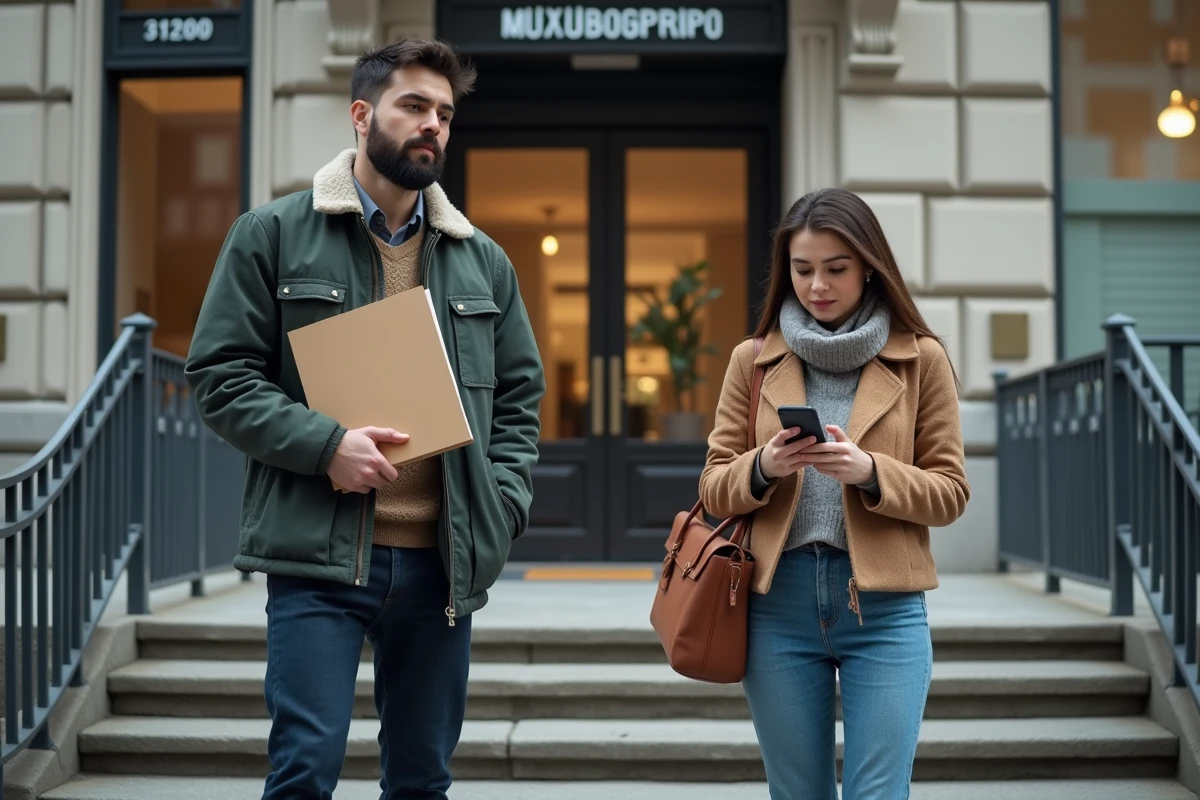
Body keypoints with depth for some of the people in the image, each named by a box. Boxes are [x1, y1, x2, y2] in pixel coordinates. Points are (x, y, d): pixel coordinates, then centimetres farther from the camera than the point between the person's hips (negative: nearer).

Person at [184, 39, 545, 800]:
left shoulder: (483, 260, 12)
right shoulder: (274, 235, 1)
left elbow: (519, 397, 16)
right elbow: (220, 374, -2)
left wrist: (503, 508, 1)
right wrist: (326, 444, -17)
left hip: (443, 564, 4)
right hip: (319, 558, -4)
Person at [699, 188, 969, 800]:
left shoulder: (920, 359, 3)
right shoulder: (753, 360, 7)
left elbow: (949, 493, 2)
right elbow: (715, 488, 7)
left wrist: (870, 472, -16)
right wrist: (763, 466, -14)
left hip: (884, 609, -2)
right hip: (777, 606, 2)